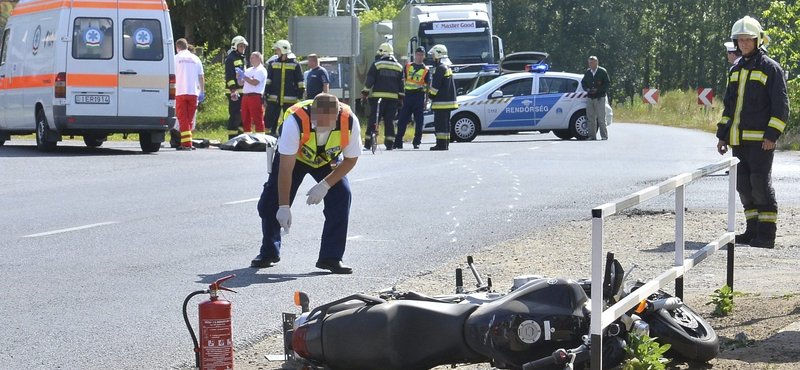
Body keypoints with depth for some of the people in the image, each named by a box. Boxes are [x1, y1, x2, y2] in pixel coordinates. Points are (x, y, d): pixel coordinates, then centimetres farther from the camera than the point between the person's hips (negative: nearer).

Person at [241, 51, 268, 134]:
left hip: (255, 96, -8)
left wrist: (244, 77, -9)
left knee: (258, 120, -8)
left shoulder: (261, 70, -3)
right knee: (245, 120, 10)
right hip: (245, 96, 8)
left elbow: (255, 82, -15)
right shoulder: (248, 70, 20)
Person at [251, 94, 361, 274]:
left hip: (328, 160, 1)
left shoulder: (350, 122, -35)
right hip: (293, 156, -1)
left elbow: (350, 159, -17)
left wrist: (325, 185, -27)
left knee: (341, 196, -19)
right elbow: (286, 168, -36)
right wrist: (284, 207, -36)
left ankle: (331, 257, -8)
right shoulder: (295, 121, -41)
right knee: (270, 202, -8)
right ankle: (269, 253, 19)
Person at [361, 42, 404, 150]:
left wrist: (364, 95, 2)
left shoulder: (377, 64, 0)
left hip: (378, 97, -3)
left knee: (373, 120, 0)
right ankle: (389, 143, 2)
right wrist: (401, 99, 19)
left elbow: (369, 81, -3)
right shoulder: (399, 67, 12)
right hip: (393, 97, 3)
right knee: (390, 121, 6)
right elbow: (401, 85, 14)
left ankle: (368, 142, -2)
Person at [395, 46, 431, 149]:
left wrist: (426, 101, 1)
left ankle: (417, 142, 8)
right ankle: (398, 142, 0)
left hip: (419, 96, -1)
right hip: (408, 95, 1)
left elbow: (428, 86, 6)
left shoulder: (426, 70, 6)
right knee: (402, 120, -2)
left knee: (418, 121, 1)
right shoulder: (408, 66, 11)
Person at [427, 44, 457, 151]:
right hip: (449, 100, 10)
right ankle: (445, 143, 15)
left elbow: (436, 85, -18)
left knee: (440, 123, -9)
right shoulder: (447, 67, 18)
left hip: (441, 102, -10)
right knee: (445, 123, 13)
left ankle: (441, 144, -11)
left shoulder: (440, 68, -15)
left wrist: (430, 95, -5)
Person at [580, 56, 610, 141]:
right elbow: (583, 83, 20)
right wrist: (587, 89, -2)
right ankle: (592, 136, 9)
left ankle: (604, 135, -1)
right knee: (590, 118, 4)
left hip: (600, 98, -5)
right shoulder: (587, 73, 10)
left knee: (601, 118, -7)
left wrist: (597, 89, -14)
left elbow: (608, 83, -4)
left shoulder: (602, 72, -3)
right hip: (590, 98, 5)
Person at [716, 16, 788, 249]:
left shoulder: (770, 68, -5)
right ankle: (753, 230, 16)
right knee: (743, 185, 8)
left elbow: (781, 105, -8)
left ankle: (766, 234, -7)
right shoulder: (736, 71, 17)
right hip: (738, 140, 7)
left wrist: (772, 135, -16)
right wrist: (722, 134, 16)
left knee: (760, 183, -10)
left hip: (760, 140, -7)